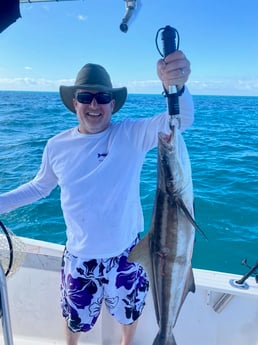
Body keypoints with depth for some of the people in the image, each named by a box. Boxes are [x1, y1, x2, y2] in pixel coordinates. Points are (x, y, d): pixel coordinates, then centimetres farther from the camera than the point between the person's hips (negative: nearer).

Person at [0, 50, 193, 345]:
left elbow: (181, 119, -30)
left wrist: (175, 85, -51)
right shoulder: (57, 146, -7)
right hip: (79, 258, 2)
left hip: (126, 254, -1)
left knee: (130, 313, 27)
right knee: (74, 319, 26)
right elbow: (39, 187, 9)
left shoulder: (133, 135, -16)